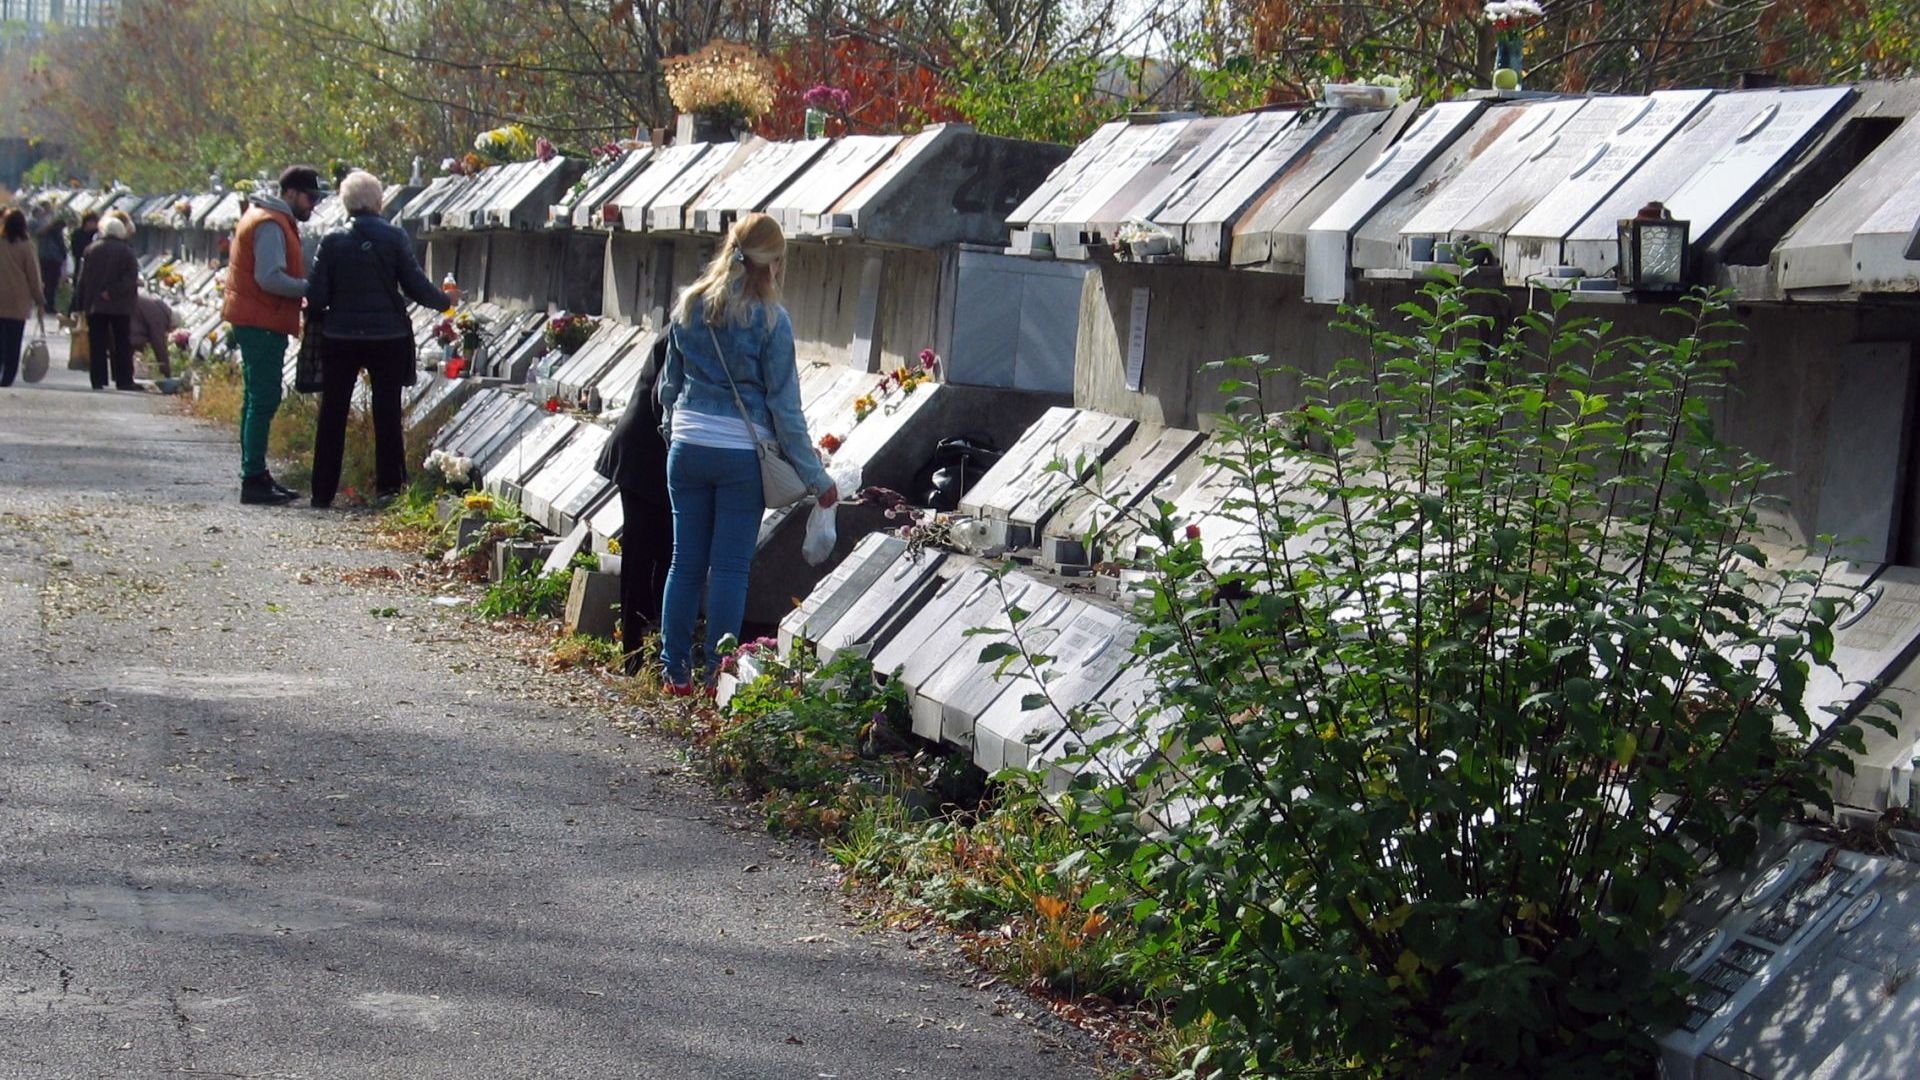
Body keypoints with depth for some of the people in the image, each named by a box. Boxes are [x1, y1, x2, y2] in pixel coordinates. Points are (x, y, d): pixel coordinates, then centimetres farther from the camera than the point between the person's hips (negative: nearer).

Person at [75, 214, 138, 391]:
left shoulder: (91, 250, 1)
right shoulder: (126, 252, -5)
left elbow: (83, 278, 3)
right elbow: (131, 278, -14)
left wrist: (81, 302, 8)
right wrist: (113, 292, -14)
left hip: (95, 305, 2)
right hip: (120, 306, -2)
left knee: (97, 345, 5)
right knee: (122, 344, 5)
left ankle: (98, 380, 2)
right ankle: (124, 380, 3)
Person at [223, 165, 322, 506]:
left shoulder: (274, 220, 18)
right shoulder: (271, 224, -15)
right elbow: (270, 278, -23)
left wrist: (308, 286, 6)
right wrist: (311, 288, -16)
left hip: (256, 322, 11)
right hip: (263, 324, -11)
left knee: (258, 400, 14)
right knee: (264, 401, -10)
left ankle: (255, 475, 20)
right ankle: (253, 480, -9)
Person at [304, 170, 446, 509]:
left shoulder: (332, 240, -5)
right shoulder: (394, 237, -7)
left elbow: (316, 294, -5)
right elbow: (415, 286, -6)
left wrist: (316, 319, 16)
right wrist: (443, 302, 12)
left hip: (340, 338, 1)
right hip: (388, 338, -1)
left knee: (332, 414, 9)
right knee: (387, 412, 9)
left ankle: (323, 491, 10)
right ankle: (388, 486, 9)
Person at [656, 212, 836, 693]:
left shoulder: (690, 307, 5)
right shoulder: (769, 319, -9)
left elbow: (669, 386, 13)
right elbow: (784, 405, -8)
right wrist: (815, 477, -2)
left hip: (687, 450, 4)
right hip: (742, 455, -4)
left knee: (686, 561, 11)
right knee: (730, 567, 3)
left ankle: (676, 671, 15)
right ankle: (718, 675, 7)